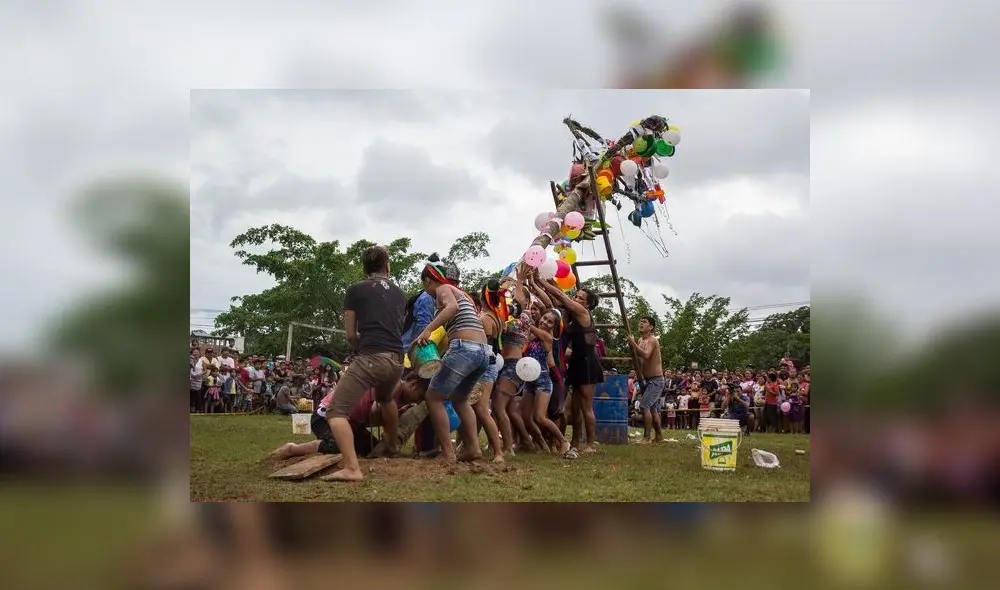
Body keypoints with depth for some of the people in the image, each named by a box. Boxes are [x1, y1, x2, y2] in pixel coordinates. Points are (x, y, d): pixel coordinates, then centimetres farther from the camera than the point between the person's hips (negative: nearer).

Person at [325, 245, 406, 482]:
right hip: (397, 360, 6)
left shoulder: (355, 290, 7)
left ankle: (352, 468, -24)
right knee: (385, 398, 38)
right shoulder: (399, 293, 20)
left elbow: (350, 334, 10)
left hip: (370, 358, -6)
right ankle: (394, 445, 55)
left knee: (336, 411, -6)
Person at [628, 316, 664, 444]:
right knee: (653, 409, 15)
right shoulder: (641, 342, 12)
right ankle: (659, 436, 24)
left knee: (644, 405, -18)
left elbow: (646, 355, -34)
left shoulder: (652, 340, -16)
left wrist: (633, 343, -34)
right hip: (649, 380, 10)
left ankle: (647, 437, -16)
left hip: (656, 380, -10)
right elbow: (639, 360, 13)